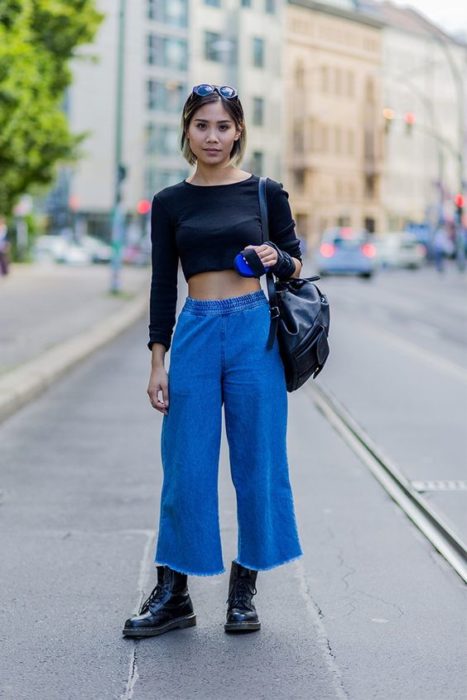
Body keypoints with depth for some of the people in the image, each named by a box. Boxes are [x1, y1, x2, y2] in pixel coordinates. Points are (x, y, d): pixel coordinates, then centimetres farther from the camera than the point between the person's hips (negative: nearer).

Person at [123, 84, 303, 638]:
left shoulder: (265, 193, 4)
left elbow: (295, 265, 10)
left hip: (255, 333, -1)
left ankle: (244, 592, 19)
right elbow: (163, 285, 6)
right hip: (194, 336, 1)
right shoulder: (170, 203, 7)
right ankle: (172, 594, 15)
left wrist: (276, 258, -13)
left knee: (258, 463, 4)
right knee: (186, 466, 3)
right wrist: (158, 361, 1)